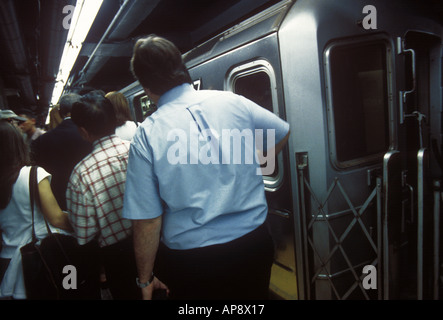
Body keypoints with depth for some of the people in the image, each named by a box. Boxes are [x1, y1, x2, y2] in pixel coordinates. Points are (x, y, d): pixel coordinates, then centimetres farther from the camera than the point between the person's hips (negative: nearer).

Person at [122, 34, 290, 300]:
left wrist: (146, 279, 3)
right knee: (254, 298, 28)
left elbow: (147, 221, -12)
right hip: (254, 241, 3)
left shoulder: (146, 136, -14)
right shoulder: (233, 101, -7)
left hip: (190, 260, -2)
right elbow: (283, 133, 10)